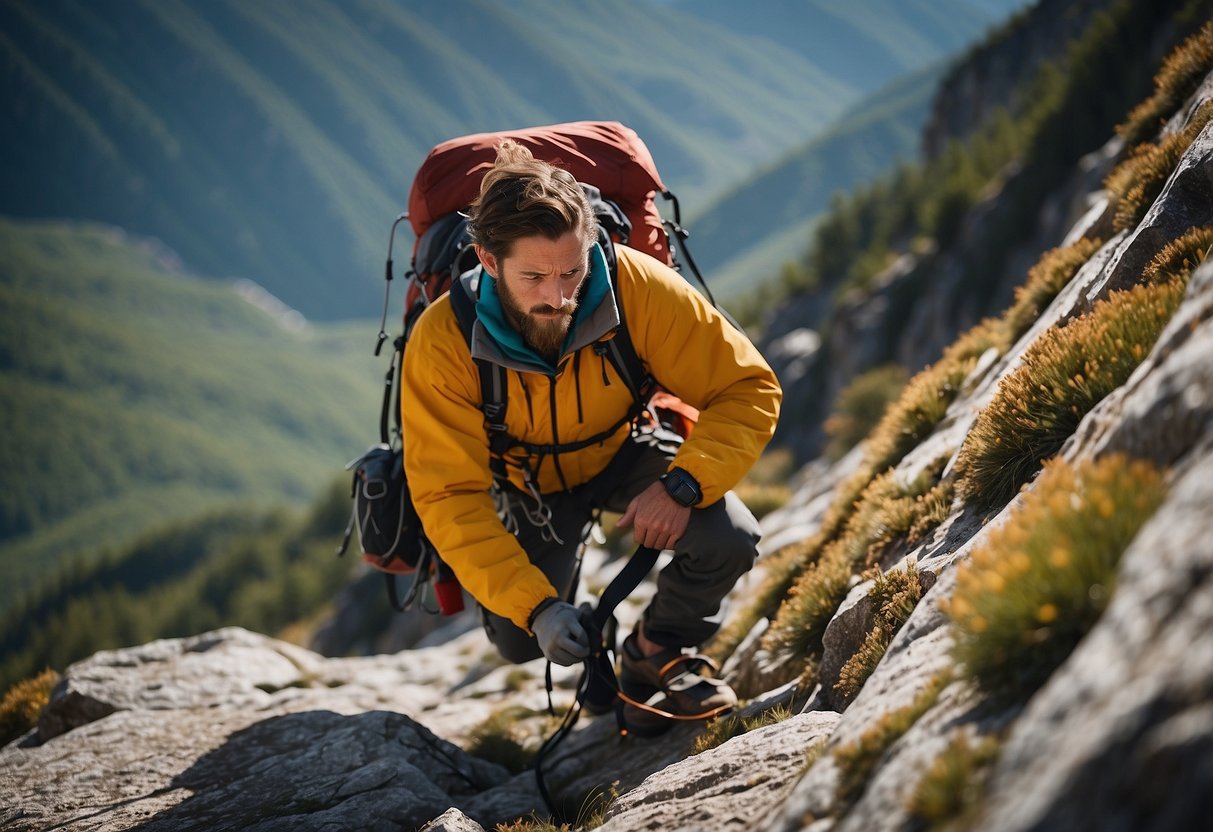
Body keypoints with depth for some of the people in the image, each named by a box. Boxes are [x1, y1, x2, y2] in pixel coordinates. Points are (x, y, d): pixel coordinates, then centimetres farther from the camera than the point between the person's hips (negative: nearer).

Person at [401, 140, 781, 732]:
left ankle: (655, 655, 6)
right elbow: (449, 496, -29)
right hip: (525, 482, 0)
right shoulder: (442, 344, -33)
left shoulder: (637, 287, -33)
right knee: (519, 642, -17)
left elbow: (749, 390, -24)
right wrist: (534, 605, -40)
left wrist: (684, 483, -39)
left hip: (622, 453, 1)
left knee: (729, 539, -24)